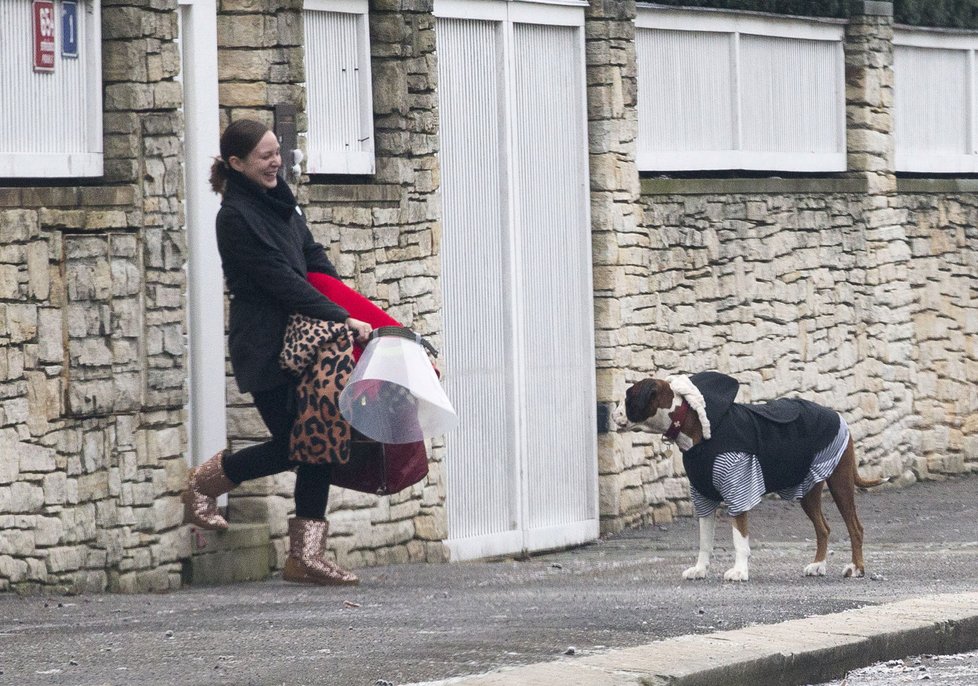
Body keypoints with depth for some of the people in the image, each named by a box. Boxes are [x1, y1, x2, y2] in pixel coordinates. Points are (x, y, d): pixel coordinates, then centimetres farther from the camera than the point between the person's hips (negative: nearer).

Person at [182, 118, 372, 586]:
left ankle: (306, 556, 4)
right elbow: (282, 281, -19)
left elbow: (312, 257, 17)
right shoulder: (236, 217, -15)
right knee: (294, 444, -7)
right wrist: (341, 319, -19)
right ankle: (205, 482, 17)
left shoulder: (279, 200, 11)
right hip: (264, 348, -8)